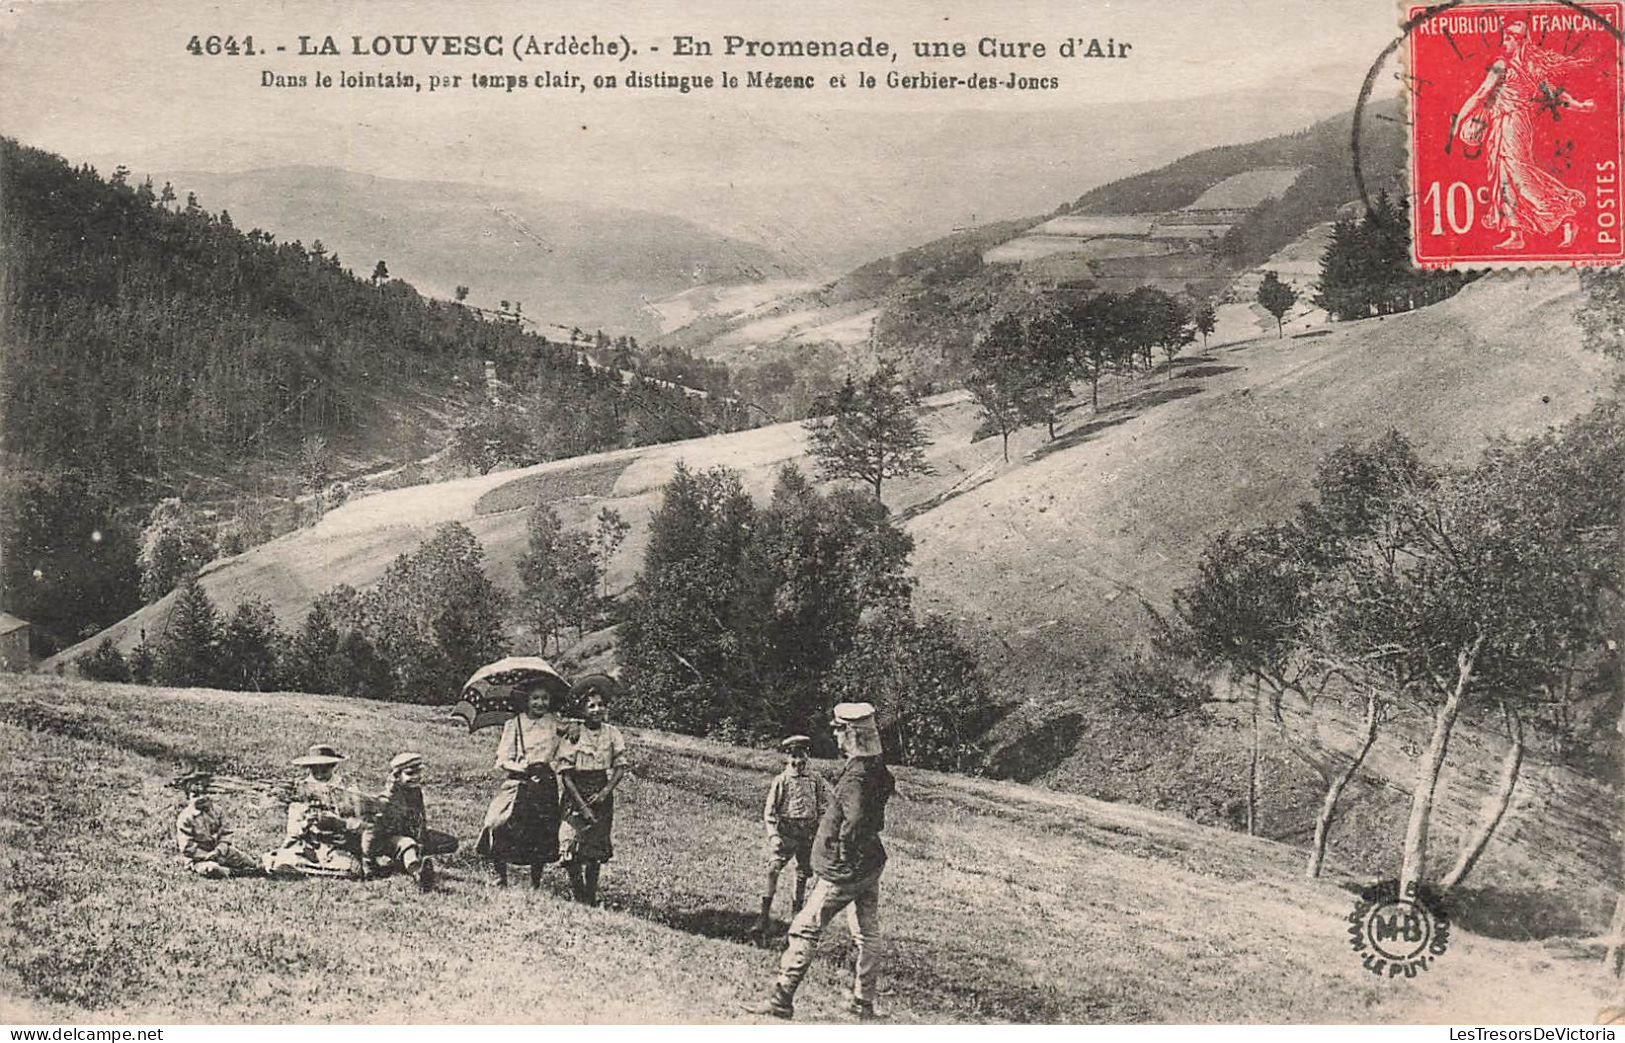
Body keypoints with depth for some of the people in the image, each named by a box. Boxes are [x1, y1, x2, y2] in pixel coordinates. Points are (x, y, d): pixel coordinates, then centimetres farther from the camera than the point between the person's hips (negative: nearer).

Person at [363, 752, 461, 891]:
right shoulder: (387, 799, -20)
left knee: (451, 843, -1)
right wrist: (368, 861, -20)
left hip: (411, 835, 9)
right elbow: (371, 829, -20)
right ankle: (418, 873, -74)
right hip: (389, 837, -9)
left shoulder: (416, 791, 4)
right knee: (407, 845, -42)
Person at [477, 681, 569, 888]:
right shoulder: (513, 725, 5)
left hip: (545, 785, 1)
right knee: (499, 825, -14)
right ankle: (501, 878, 1)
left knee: (541, 836, 1)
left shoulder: (556, 723, 7)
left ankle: (535, 884, 14)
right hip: (517, 784, -1)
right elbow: (503, 760, 1)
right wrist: (522, 768, -15)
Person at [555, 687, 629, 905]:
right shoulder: (573, 735, -8)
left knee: (595, 853, 8)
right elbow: (566, 775, -9)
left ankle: (591, 897, 19)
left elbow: (620, 768, 0)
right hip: (575, 797, -2)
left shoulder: (612, 734, 0)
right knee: (571, 850, -11)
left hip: (602, 796, 2)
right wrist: (583, 806, -13)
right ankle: (579, 897, 3)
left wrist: (605, 792, -14)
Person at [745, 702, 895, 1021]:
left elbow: (854, 822, -34)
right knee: (867, 934, 14)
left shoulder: (856, 776, -24)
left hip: (845, 871, -9)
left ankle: (782, 1000, 1)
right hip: (871, 864, 9)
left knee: (805, 930, -2)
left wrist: (843, 853, -21)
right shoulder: (878, 769, 5)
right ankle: (863, 1002, 23)